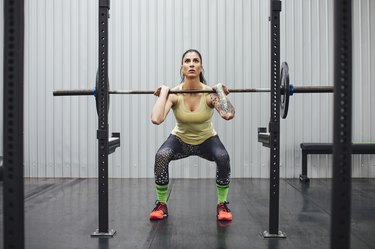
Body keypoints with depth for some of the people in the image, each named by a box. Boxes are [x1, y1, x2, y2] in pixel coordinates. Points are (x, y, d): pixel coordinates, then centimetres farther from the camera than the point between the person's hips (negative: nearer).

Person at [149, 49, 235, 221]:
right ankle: (161, 204, -7)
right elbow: (156, 119, -42)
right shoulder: (174, 94, -24)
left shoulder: (209, 93, -25)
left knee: (223, 157, -31)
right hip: (180, 139, 0)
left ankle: (222, 204, -6)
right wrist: (164, 92, -32)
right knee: (161, 156, -30)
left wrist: (219, 90, -33)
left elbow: (228, 115, -46)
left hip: (206, 139, 0)